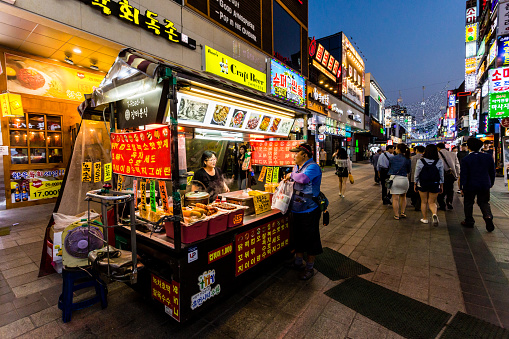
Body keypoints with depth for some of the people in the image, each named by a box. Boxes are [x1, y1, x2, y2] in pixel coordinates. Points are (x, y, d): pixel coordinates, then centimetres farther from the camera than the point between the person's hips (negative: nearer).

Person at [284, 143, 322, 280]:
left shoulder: (313, 167, -16)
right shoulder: (296, 167, 10)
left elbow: (304, 178, -36)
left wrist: (292, 175, -19)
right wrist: (288, 178, 9)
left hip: (309, 210, -8)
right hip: (297, 209, 8)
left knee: (310, 238, 6)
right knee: (298, 236, 20)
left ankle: (309, 268, 23)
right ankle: (298, 262, 38)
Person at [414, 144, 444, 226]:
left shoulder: (420, 161, -11)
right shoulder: (439, 162, -7)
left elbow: (416, 174, -4)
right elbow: (441, 175, 1)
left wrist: (415, 184, 8)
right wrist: (441, 185, 12)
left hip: (422, 185, -1)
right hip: (435, 185, 1)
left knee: (424, 202, 13)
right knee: (432, 202, 12)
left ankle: (425, 219, 21)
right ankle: (434, 214, -16)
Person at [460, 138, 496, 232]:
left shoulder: (466, 159, -14)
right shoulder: (488, 157, 0)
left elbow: (464, 175, -13)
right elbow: (492, 172, 10)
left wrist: (462, 187, -6)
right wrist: (491, 183, 21)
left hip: (470, 185, -4)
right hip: (485, 185, 4)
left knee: (468, 203, 10)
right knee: (484, 202, 16)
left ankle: (469, 221, 18)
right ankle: (488, 217, -7)